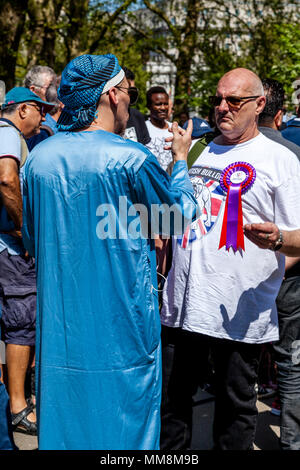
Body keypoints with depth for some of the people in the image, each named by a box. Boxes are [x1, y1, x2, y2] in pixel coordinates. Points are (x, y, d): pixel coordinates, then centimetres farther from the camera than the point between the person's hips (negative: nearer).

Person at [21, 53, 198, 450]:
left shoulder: (38, 158, 0)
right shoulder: (130, 158, -17)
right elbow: (181, 214, -1)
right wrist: (181, 158, 13)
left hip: (59, 325, 5)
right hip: (121, 325, -5)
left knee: (61, 425, 17)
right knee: (127, 430, 11)